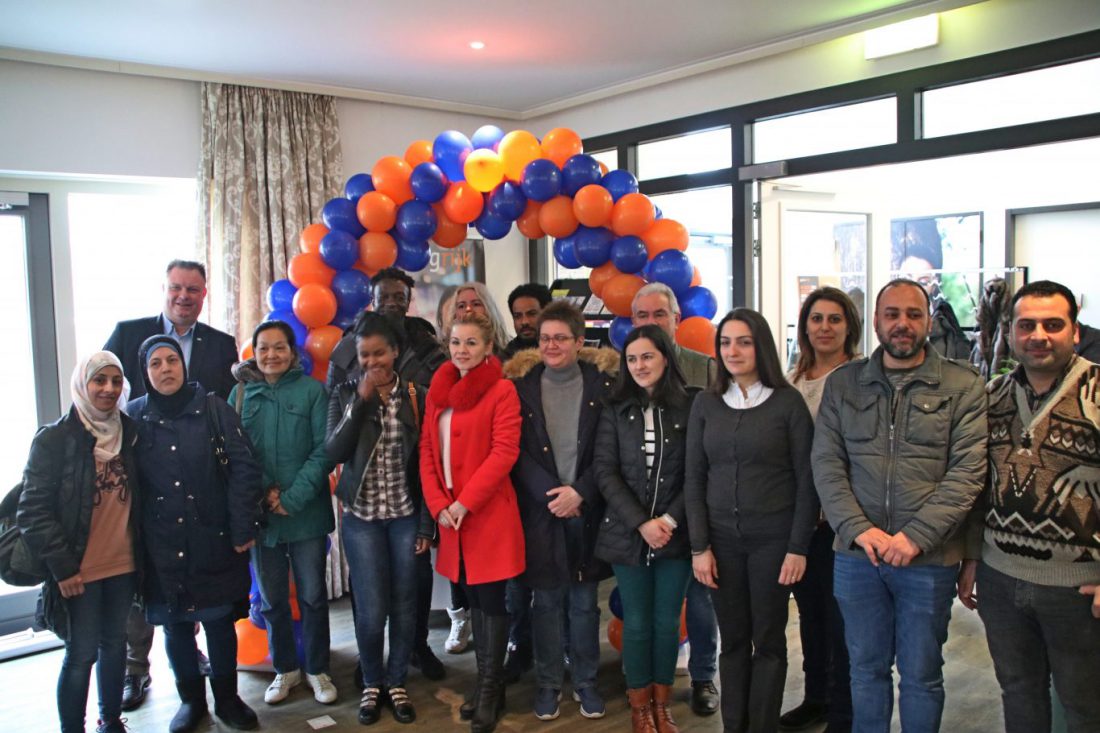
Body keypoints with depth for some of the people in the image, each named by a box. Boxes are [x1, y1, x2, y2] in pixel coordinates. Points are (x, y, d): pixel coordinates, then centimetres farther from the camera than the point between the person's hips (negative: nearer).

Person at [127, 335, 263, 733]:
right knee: (175, 624, 11)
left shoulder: (213, 408, -4)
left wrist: (243, 528, -9)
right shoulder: (133, 416, 1)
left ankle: (227, 698, 26)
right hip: (161, 544, 1)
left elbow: (244, 468, -6)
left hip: (212, 539, -1)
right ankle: (191, 699, 30)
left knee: (219, 619, 7)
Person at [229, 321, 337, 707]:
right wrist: (263, 490, -11)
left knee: (313, 596, 8)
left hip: (307, 513, -2)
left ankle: (317, 669, 26)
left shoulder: (313, 391, -3)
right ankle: (285, 669, 32)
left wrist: (293, 498, -14)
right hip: (260, 515, 3)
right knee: (271, 599, 13)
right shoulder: (241, 393, 5)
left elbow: (324, 450, -8)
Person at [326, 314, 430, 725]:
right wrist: (361, 400, -17)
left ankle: (396, 682, 28)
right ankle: (372, 683, 25)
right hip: (362, 516, 0)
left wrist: (427, 522, -2)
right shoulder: (345, 395, 0)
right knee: (371, 608, 1)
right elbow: (334, 452, -12)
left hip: (406, 515, 0)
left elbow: (426, 461, 0)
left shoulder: (416, 396, -2)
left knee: (404, 603, 8)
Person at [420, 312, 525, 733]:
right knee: (473, 598, 15)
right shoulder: (439, 389, 11)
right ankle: (484, 682, 28)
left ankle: (490, 690, 17)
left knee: (492, 600, 3)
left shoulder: (502, 390, -8)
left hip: (489, 513, -6)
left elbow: (505, 452, -15)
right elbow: (427, 448, 10)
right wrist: (437, 504, -3)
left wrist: (464, 503, -17)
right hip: (451, 514, 6)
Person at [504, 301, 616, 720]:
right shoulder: (522, 383, 2)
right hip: (540, 508, 0)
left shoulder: (602, 383, 1)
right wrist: (548, 494, -12)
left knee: (584, 600, 10)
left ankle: (585, 681, 25)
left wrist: (579, 491, -13)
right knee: (546, 599, 7)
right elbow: (517, 450, -2)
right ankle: (548, 683, 22)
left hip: (587, 508, 0)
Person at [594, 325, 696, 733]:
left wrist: (670, 520, -12)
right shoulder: (615, 410, 2)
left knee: (667, 622, 8)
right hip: (627, 534, 0)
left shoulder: (689, 407, 0)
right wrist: (641, 523, -12)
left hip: (675, 534, 0)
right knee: (637, 623, 6)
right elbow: (605, 471, -4)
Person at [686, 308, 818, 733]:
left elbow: (806, 480, -4)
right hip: (722, 538, 2)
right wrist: (699, 546, -1)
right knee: (732, 640, 10)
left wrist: (798, 547, -8)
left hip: (773, 538, -2)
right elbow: (694, 479, 4)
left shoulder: (788, 402, -4)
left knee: (768, 641, 7)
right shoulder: (705, 404, 5)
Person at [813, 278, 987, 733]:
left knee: (922, 675, 12)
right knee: (866, 669, 17)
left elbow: (967, 473, -8)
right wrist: (859, 529, -13)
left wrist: (915, 536, -16)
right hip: (857, 555, 2)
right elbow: (826, 464, 0)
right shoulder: (843, 383, 5)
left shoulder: (962, 386, -1)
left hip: (929, 559, -2)